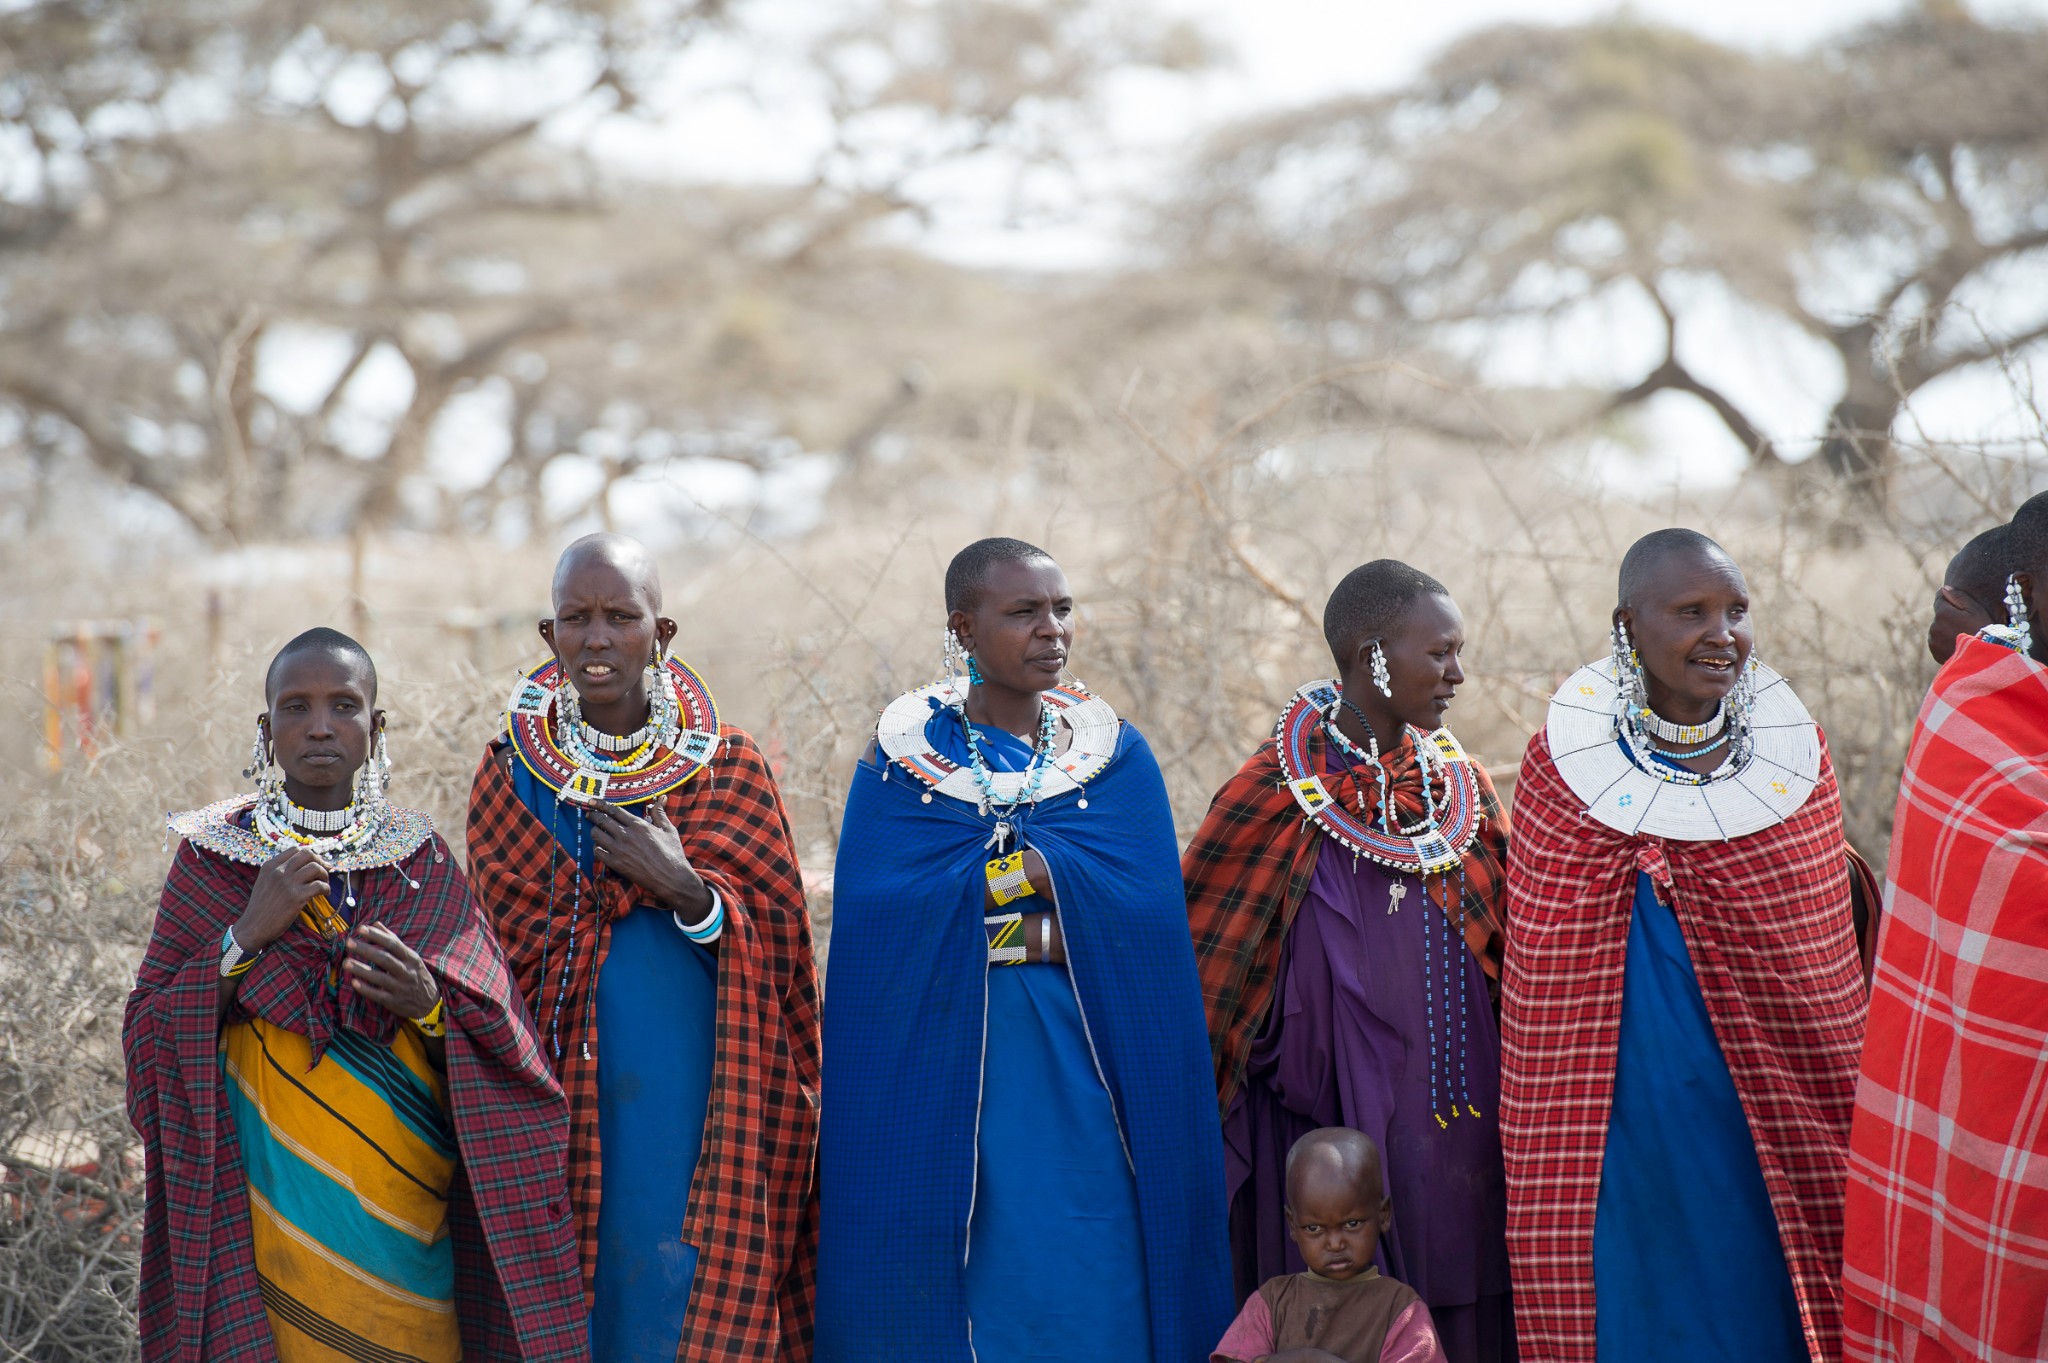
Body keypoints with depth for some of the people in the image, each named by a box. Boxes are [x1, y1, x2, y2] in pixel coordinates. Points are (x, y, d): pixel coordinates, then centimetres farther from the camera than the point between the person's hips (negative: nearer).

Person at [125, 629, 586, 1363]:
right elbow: (149, 1040, -5)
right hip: (267, 1212, -2)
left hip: (403, 1217, 2)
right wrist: (248, 935, -16)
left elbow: (506, 1048, 2)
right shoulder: (213, 857, 0)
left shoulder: (420, 859, 4)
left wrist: (430, 1004, -18)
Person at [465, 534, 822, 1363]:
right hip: (560, 1110, 1)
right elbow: (497, 962, 9)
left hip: (700, 1110, -1)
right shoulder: (512, 774, 4)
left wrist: (687, 890, -16)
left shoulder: (730, 769, 0)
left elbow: (774, 957, -1)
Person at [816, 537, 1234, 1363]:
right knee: (943, 1295, 1)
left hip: (1081, 1075, 1)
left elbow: (1145, 917, -7)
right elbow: (873, 916, -11)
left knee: (1079, 1291, 1)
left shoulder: (1116, 755, 6)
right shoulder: (905, 752, 1)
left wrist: (980, 889, -14)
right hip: (937, 1078, -1)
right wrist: (1046, 871, -14)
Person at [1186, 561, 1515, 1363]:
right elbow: (1196, 959, -3)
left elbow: (1514, 951, 14)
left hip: (1458, 1120, 5)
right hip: (1333, 1119, -5)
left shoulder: (1458, 787, 8)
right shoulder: (1279, 794, -7)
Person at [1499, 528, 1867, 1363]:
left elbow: (1826, 958, 7)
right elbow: (1541, 973, 5)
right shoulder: (1563, 763, -2)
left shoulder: (1795, 755, 1)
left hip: (1768, 1129, 1)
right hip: (1618, 1124, -1)